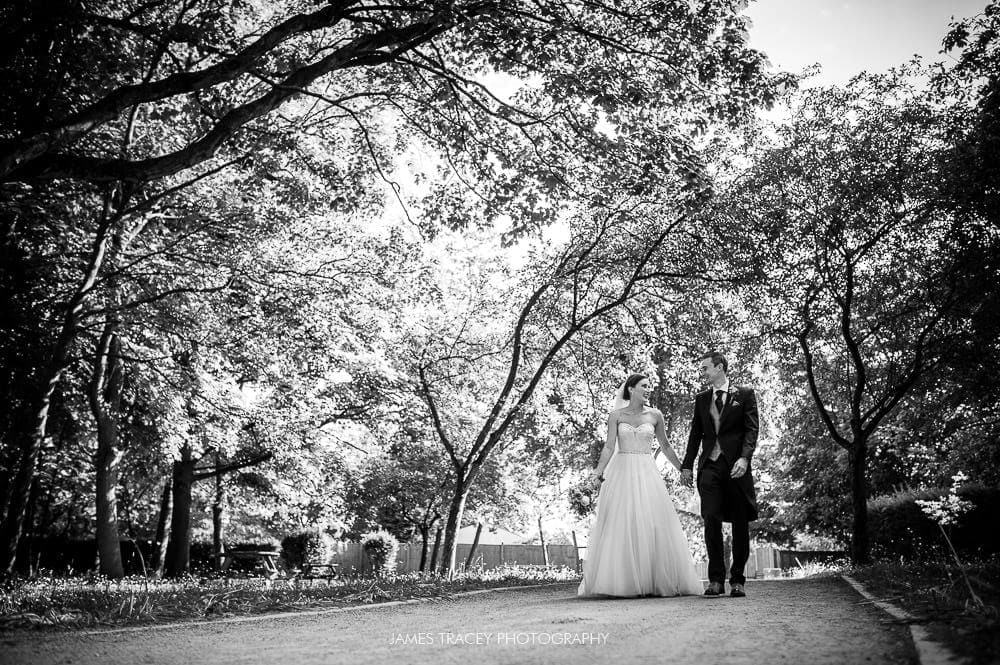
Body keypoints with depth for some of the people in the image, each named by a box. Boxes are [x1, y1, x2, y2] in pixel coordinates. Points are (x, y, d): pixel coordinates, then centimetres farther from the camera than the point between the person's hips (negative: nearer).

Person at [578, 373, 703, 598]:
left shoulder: (655, 415, 8)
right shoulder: (616, 415, 4)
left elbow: (665, 447, 17)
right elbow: (609, 447, -2)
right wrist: (599, 470, -17)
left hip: (647, 473, 2)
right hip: (622, 472, -1)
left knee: (652, 525, -3)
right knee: (620, 526, -5)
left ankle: (656, 581, 4)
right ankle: (621, 582, -1)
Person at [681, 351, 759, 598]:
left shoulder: (745, 394, 5)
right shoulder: (701, 399, 16)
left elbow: (751, 430, -3)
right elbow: (695, 434, 17)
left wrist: (744, 458, -18)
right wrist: (687, 465, 10)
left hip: (736, 466, -2)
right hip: (710, 466, 3)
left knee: (740, 524, 2)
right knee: (711, 521, -7)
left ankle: (737, 580, 11)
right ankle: (716, 579, 0)